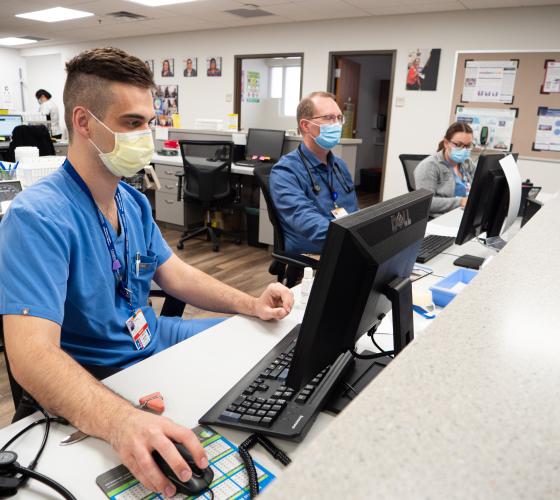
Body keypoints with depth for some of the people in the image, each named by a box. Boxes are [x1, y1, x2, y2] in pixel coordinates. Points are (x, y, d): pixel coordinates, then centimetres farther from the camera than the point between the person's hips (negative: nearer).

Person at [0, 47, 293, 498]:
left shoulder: (133, 201, 3)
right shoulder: (37, 217, -25)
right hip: (100, 384, -8)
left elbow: (175, 274, 9)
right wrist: (120, 421, -52)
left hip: (157, 341, 8)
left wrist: (250, 304, -6)